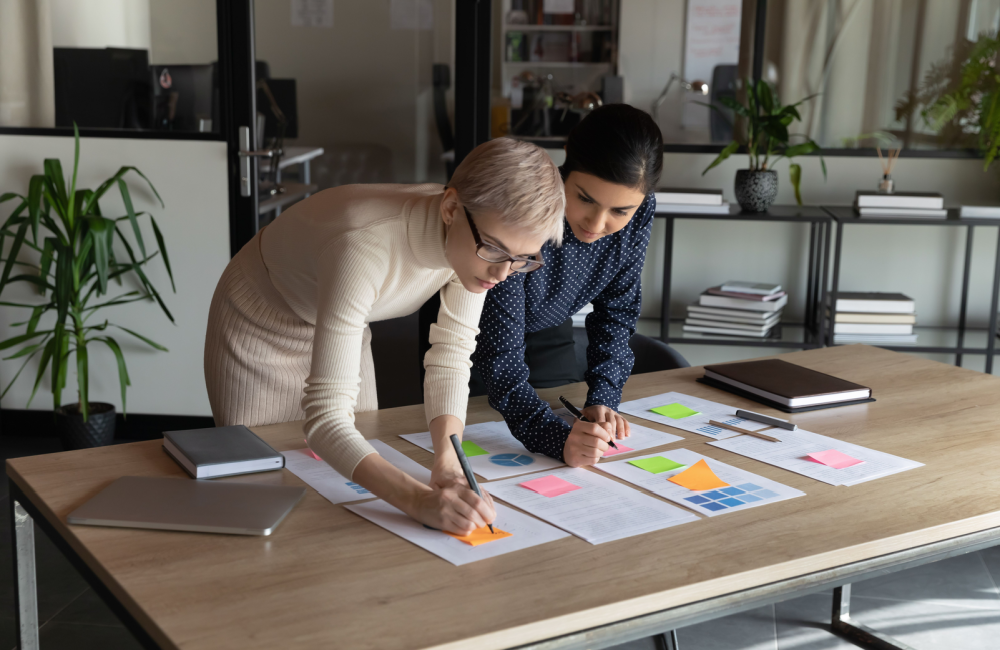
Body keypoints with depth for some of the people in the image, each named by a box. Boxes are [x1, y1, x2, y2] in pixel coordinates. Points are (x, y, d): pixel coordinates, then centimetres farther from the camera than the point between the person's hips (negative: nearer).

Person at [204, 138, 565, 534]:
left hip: (342, 326, 6)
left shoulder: (478, 241, -25)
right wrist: (419, 500, -59)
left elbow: (451, 356, -17)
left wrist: (447, 462, -34)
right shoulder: (365, 248, -44)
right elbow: (325, 416, -46)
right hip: (260, 333, -5)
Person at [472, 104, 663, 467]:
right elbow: (500, 356, -40)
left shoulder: (639, 214, -25)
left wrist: (602, 400, -25)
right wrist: (557, 438, -53)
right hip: (474, 334, -4)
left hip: (549, 333, 4)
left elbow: (616, 313, -11)